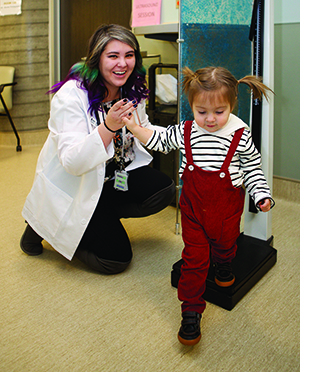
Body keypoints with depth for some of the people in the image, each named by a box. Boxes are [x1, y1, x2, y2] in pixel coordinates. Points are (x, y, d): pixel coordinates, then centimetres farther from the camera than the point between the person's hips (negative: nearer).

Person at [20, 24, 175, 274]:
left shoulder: (131, 91, -4)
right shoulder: (70, 95, -26)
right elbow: (72, 162, -32)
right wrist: (109, 127, -44)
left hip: (112, 178, 7)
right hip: (71, 189, -6)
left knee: (164, 189, -14)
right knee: (116, 259, -7)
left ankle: (100, 220, 7)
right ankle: (44, 226, 12)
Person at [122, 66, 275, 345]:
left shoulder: (241, 137, -13)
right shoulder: (185, 132, -9)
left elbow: (252, 168, -1)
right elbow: (159, 140, 9)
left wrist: (261, 196, -11)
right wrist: (134, 127, -1)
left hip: (227, 207, 0)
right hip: (193, 207, 0)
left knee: (225, 244, 24)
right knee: (194, 258, 3)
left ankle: (223, 266, 61)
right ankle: (191, 311, 15)